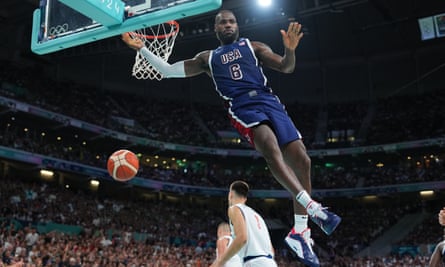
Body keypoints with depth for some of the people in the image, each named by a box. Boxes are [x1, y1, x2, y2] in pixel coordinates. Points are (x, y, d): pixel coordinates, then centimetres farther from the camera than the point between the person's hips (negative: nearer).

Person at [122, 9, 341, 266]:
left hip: (269, 101, 2)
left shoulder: (254, 46, 21)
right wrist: (142, 48, 16)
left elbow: (287, 67, 10)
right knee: (271, 148, -34)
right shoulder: (207, 58, 24)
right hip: (243, 107, -1)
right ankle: (313, 207, -35)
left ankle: (300, 231, 0)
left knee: (301, 160, -10)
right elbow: (168, 70, 25)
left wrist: (290, 49, -12)